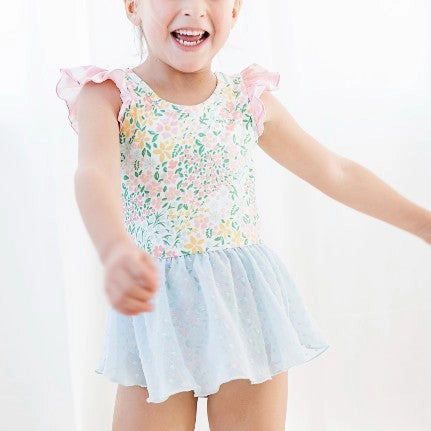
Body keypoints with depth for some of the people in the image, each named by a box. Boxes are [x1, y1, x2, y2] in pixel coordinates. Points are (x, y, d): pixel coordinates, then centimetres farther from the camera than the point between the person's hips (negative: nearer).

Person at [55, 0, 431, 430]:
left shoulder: (249, 98, 3)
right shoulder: (109, 95, -6)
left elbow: (336, 173, 13)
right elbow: (95, 173, -27)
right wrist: (115, 249, -48)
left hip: (246, 300, 3)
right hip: (158, 309, -2)